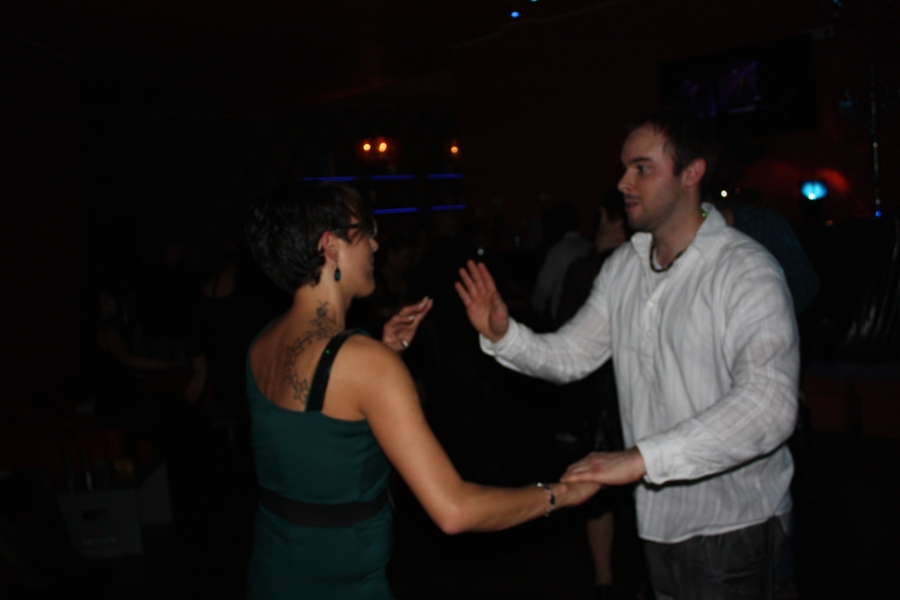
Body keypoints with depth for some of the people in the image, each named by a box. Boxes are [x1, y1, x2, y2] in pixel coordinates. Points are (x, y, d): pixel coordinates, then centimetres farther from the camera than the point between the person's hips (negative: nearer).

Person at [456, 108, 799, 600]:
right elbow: (570, 355, 6)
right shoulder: (623, 266, 4)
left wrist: (642, 458, -37)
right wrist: (502, 335, -14)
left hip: (731, 520, -6)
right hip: (658, 514, 6)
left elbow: (770, 403, -31)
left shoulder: (746, 271, -19)